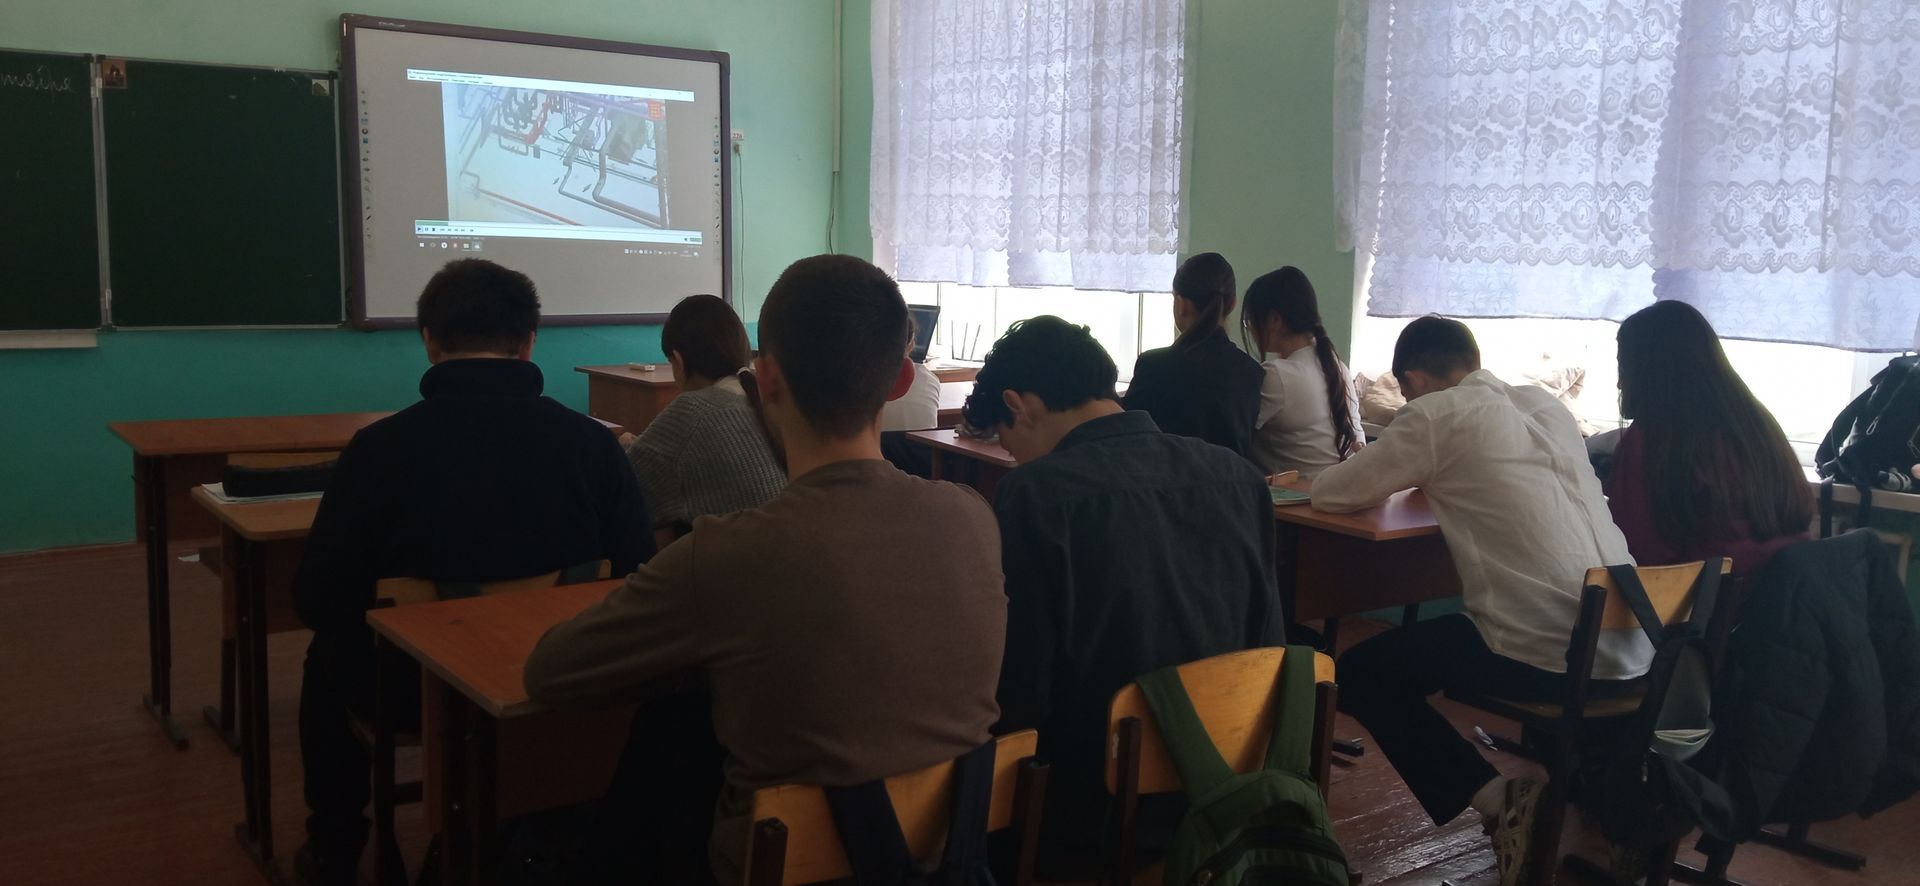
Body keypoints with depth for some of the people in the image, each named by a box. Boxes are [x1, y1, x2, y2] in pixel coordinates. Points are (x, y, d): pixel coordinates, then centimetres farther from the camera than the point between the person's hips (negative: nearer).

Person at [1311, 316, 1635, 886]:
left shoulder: (1437, 413, -3)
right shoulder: (1546, 405, 16)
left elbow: (1330, 495, 4)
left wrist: (1399, 474, 23)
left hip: (1548, 656, -7)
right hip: (1630, 652, 8)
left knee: (1357, 674, 10)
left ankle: (1503, 802, 0)